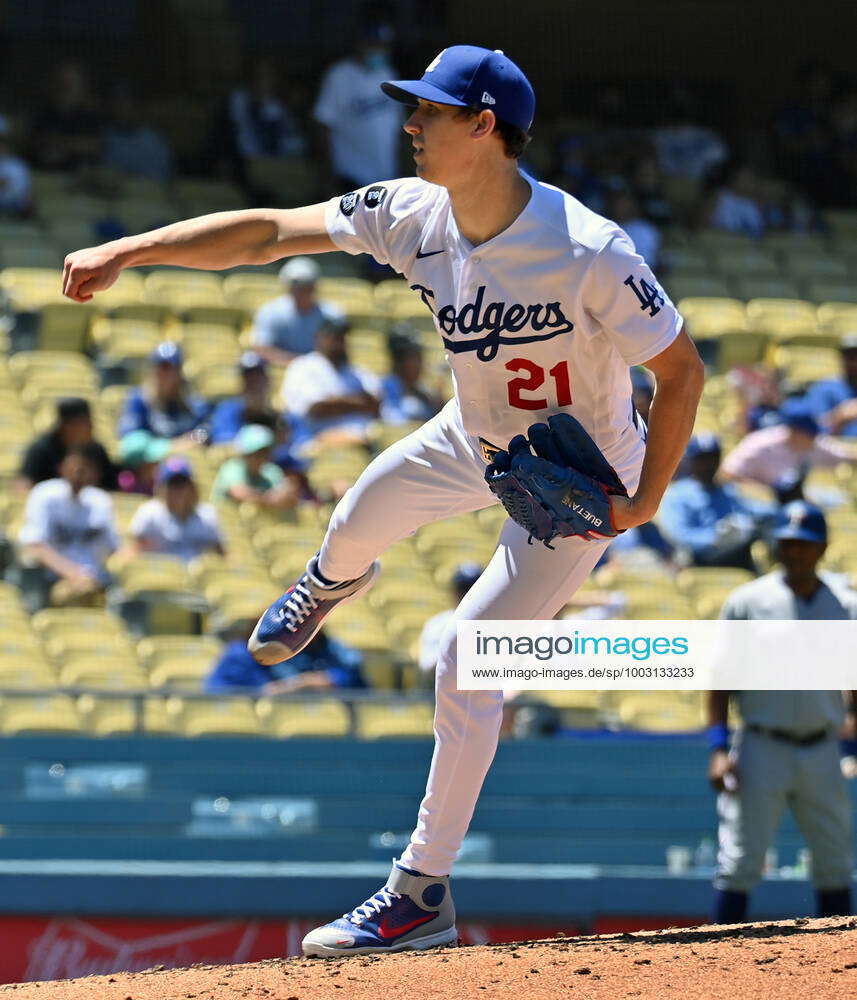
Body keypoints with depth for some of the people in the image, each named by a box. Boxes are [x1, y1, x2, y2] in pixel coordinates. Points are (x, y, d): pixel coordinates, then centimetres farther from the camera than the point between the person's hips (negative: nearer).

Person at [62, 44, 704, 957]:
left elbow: (682, 369, -25)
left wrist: (646, 503, -28)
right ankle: (333, 582, 64)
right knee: (364, 514, 23)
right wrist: (126, 251, -20)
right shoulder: (414, 216, -17)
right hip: (475, 440, 6)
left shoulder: (589, 254, -35)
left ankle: (422, 895, -1)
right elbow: (267, 232, -13)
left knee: (463, 665, -12)